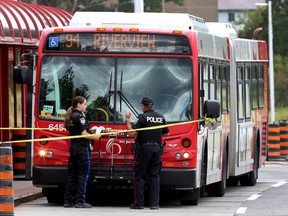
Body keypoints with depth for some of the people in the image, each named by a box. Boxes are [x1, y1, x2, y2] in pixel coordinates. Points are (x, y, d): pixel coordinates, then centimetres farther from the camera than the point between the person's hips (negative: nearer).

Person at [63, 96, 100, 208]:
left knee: (72, 174, 10)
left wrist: (91, 130, 16)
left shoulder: (71, 116, 14)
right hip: (82, 148, -9)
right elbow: (84, 134, -17)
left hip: (73, 147, 9)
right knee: (83, 175, -5)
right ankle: (80, 201, -7)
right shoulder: (80, 116, -13)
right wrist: (95, 137, -4)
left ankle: (68, 200, 10)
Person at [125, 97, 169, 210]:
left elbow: (132, 130, -15)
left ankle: (139, 203, -1)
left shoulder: (143, 117, -9)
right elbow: (166, 132, 18)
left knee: (139, 176, 2)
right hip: (157, 148, 5)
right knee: (154, 176, 7)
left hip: (144, 148, -5)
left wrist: (127, 119, -2)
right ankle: (154, 203, 3)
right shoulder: (161, 117, 8)